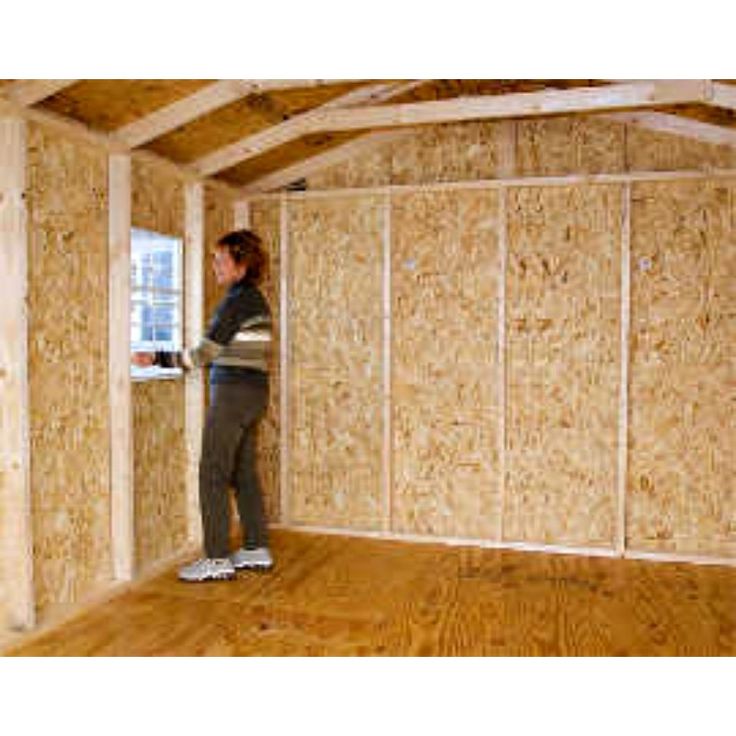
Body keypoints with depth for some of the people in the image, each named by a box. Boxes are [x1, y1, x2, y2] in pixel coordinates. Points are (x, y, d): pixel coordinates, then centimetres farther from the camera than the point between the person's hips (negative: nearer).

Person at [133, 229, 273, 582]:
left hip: (234, 392, -10)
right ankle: (257, 549, 20)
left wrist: (157, 359, -7)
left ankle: (217, 559, 1)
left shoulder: (238, 301, -13)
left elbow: (206, 352, -14)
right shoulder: (255, 299, 15)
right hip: (254, 391, 10)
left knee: (213, 473, -4)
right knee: (244, 472, 13)